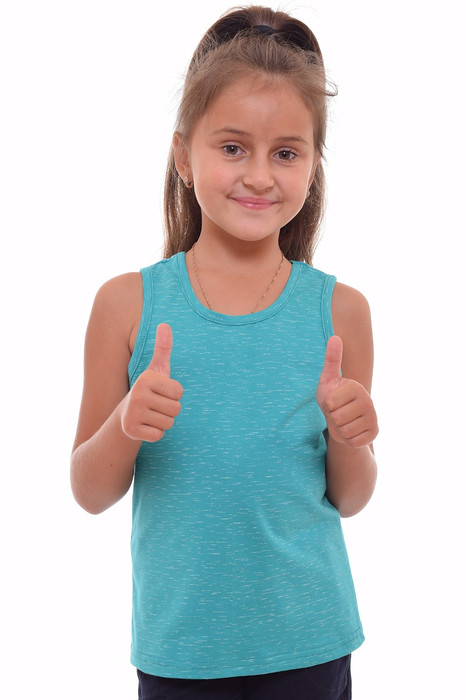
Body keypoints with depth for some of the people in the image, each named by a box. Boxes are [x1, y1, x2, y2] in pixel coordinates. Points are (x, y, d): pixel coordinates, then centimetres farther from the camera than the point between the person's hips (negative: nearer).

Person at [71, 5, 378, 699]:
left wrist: (349, 438, -16)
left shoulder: (338, 309, -5)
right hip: (178, 644, 0)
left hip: (308, 641, 1)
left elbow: (348, 499, 4)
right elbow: (90, 493, -1)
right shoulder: (129, 303, -7)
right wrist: (125, 427, -20)